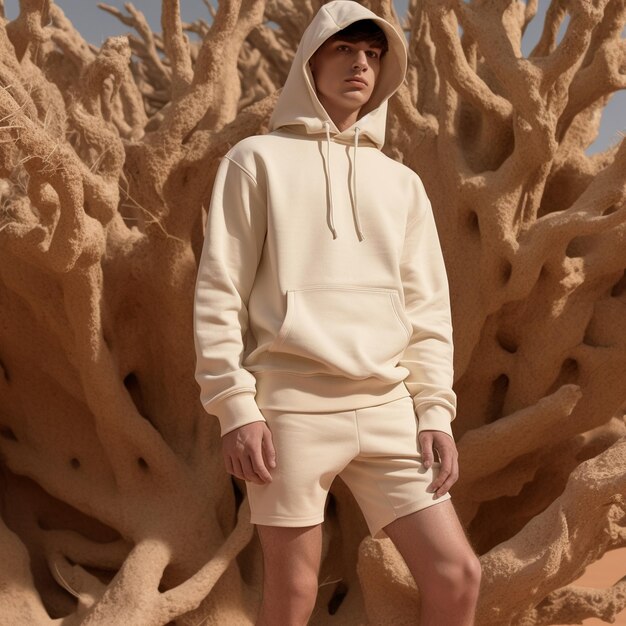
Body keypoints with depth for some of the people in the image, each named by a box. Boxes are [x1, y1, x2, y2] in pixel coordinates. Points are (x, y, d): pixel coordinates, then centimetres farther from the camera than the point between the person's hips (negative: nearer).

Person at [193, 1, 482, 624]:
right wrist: (234, 407, -10)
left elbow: (427, 308, 15)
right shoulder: (258, 160, 6)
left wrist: (434, 411, 3)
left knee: (457, 575, -2)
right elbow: (218, 290, -1)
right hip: (293, 404, -4)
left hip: (385, 407, 4)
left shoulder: (402, 183, 18)